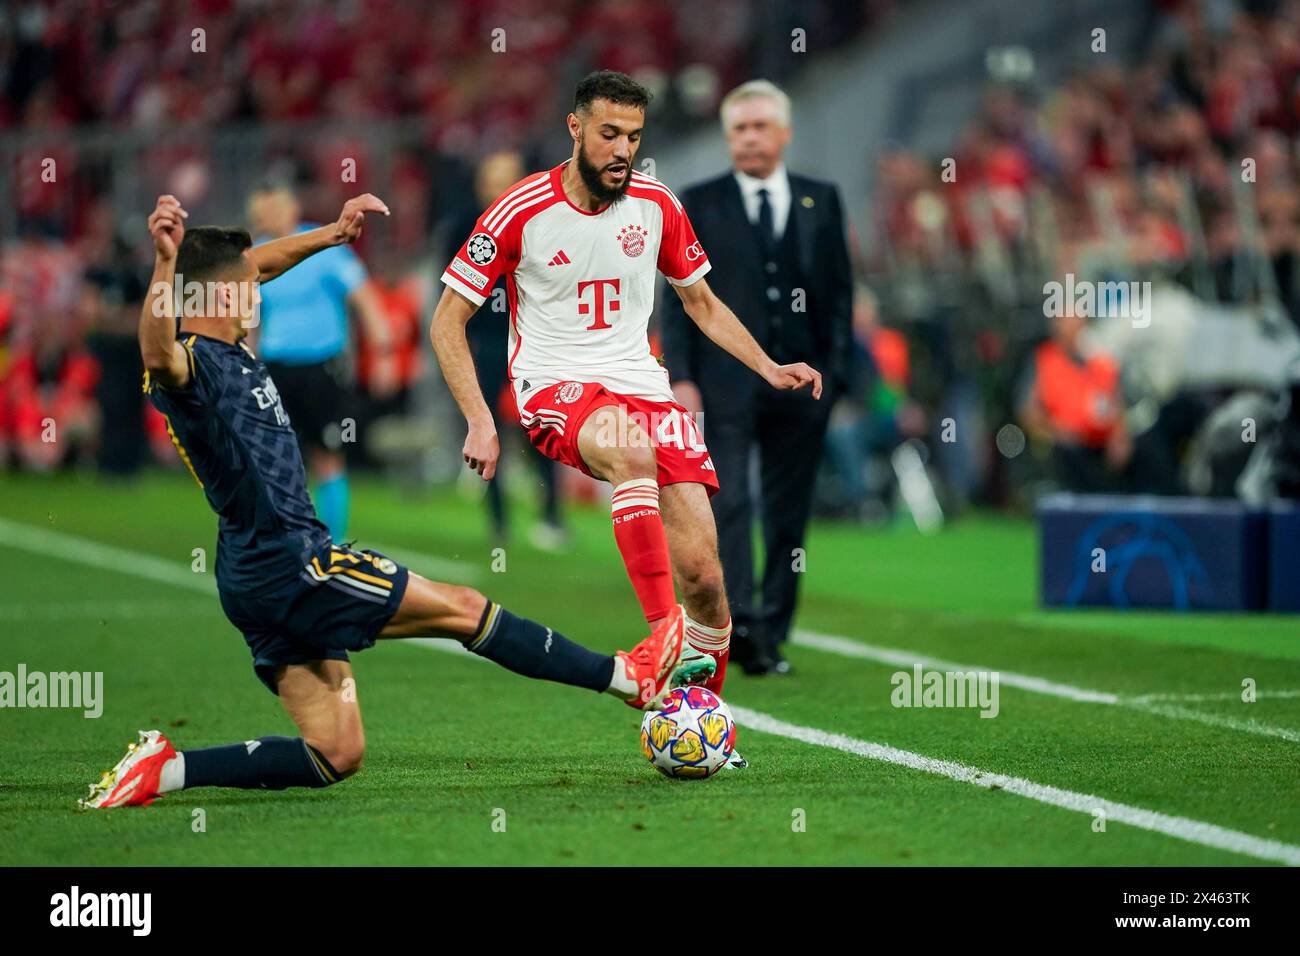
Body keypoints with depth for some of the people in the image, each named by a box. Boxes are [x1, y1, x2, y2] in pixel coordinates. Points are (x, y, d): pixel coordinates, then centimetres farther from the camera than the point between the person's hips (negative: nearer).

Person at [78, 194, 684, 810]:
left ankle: (165, 769, 1)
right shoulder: (191, 362, -18)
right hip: (290, 567, -10)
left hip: (268, 584, 10)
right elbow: (158, 355, -44)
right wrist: (166, 262, -59)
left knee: (333, 757, 9)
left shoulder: (226, 347, 10)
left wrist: (332, 234, 26)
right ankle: (625, 676, 14)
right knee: (463, 609, 2)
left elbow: (257, 264, 29)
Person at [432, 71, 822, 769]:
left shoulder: (656, 205, 4)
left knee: (701, 569, -12)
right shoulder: (521, 211, -7)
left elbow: (701, 302, 20)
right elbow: (447, 321, -2)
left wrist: (769, 369, 7)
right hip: (554, 390, -4)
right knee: (632, 450, -40)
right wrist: (480, 421, -13)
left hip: (641, 384, 4)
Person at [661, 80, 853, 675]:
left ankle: (770, 637, 10)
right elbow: (678, 296, 3)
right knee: (727, 504, -15)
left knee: (788, 515, 4)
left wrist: (835, 371, 1)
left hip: (799, 383, 2)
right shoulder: (699, 205, 6)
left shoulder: (821, 201, 11)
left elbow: (840, 290, 11)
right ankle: (738, 623, -22)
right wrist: (681, 377, -7)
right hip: (725, 381, -2)